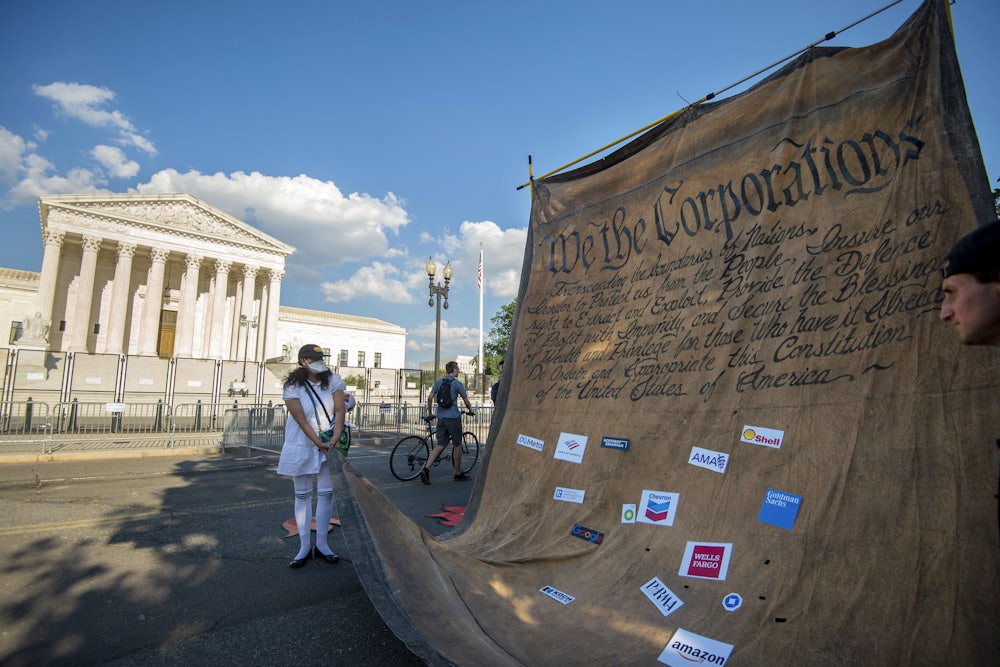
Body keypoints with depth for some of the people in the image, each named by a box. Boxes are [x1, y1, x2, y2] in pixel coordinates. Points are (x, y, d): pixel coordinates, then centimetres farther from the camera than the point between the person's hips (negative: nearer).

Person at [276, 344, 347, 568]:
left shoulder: (333, 381, -3)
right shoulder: (293, 387, -8)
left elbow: (339, 409, -11)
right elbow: (301, 420, -15)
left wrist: (336, 435, -25)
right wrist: (318, 443, -22)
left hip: (329, 445, 1)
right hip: (301, 446, -1)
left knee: (326, 493, 3)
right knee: (302, 495, 7)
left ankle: (322, 544, 15)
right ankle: (304, 546, 17)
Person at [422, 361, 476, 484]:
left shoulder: (438, 382, 9)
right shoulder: (457, 383, -6)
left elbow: (430, 397, 5)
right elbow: (466, 401, -1)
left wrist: (430, 413, 16)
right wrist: (471, 411, 17)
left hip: (441, 418, 6)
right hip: (453, 418, -5)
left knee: (440, 445, 7)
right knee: (457, 445, 7)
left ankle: (426, 469, -8)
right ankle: (458, 474, 16)